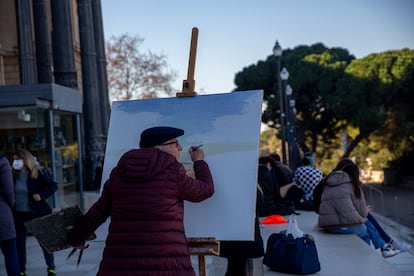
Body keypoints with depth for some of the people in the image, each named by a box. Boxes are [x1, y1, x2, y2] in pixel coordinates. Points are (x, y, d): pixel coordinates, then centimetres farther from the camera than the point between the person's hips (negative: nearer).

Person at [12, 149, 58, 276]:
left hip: (36, 213, -4)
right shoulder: (13, 175, 2)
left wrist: (42, 196, -19)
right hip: (19, 214, 4)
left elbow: (53, 186, -6)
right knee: (19, 243, 10)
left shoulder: (38, 173, -10)